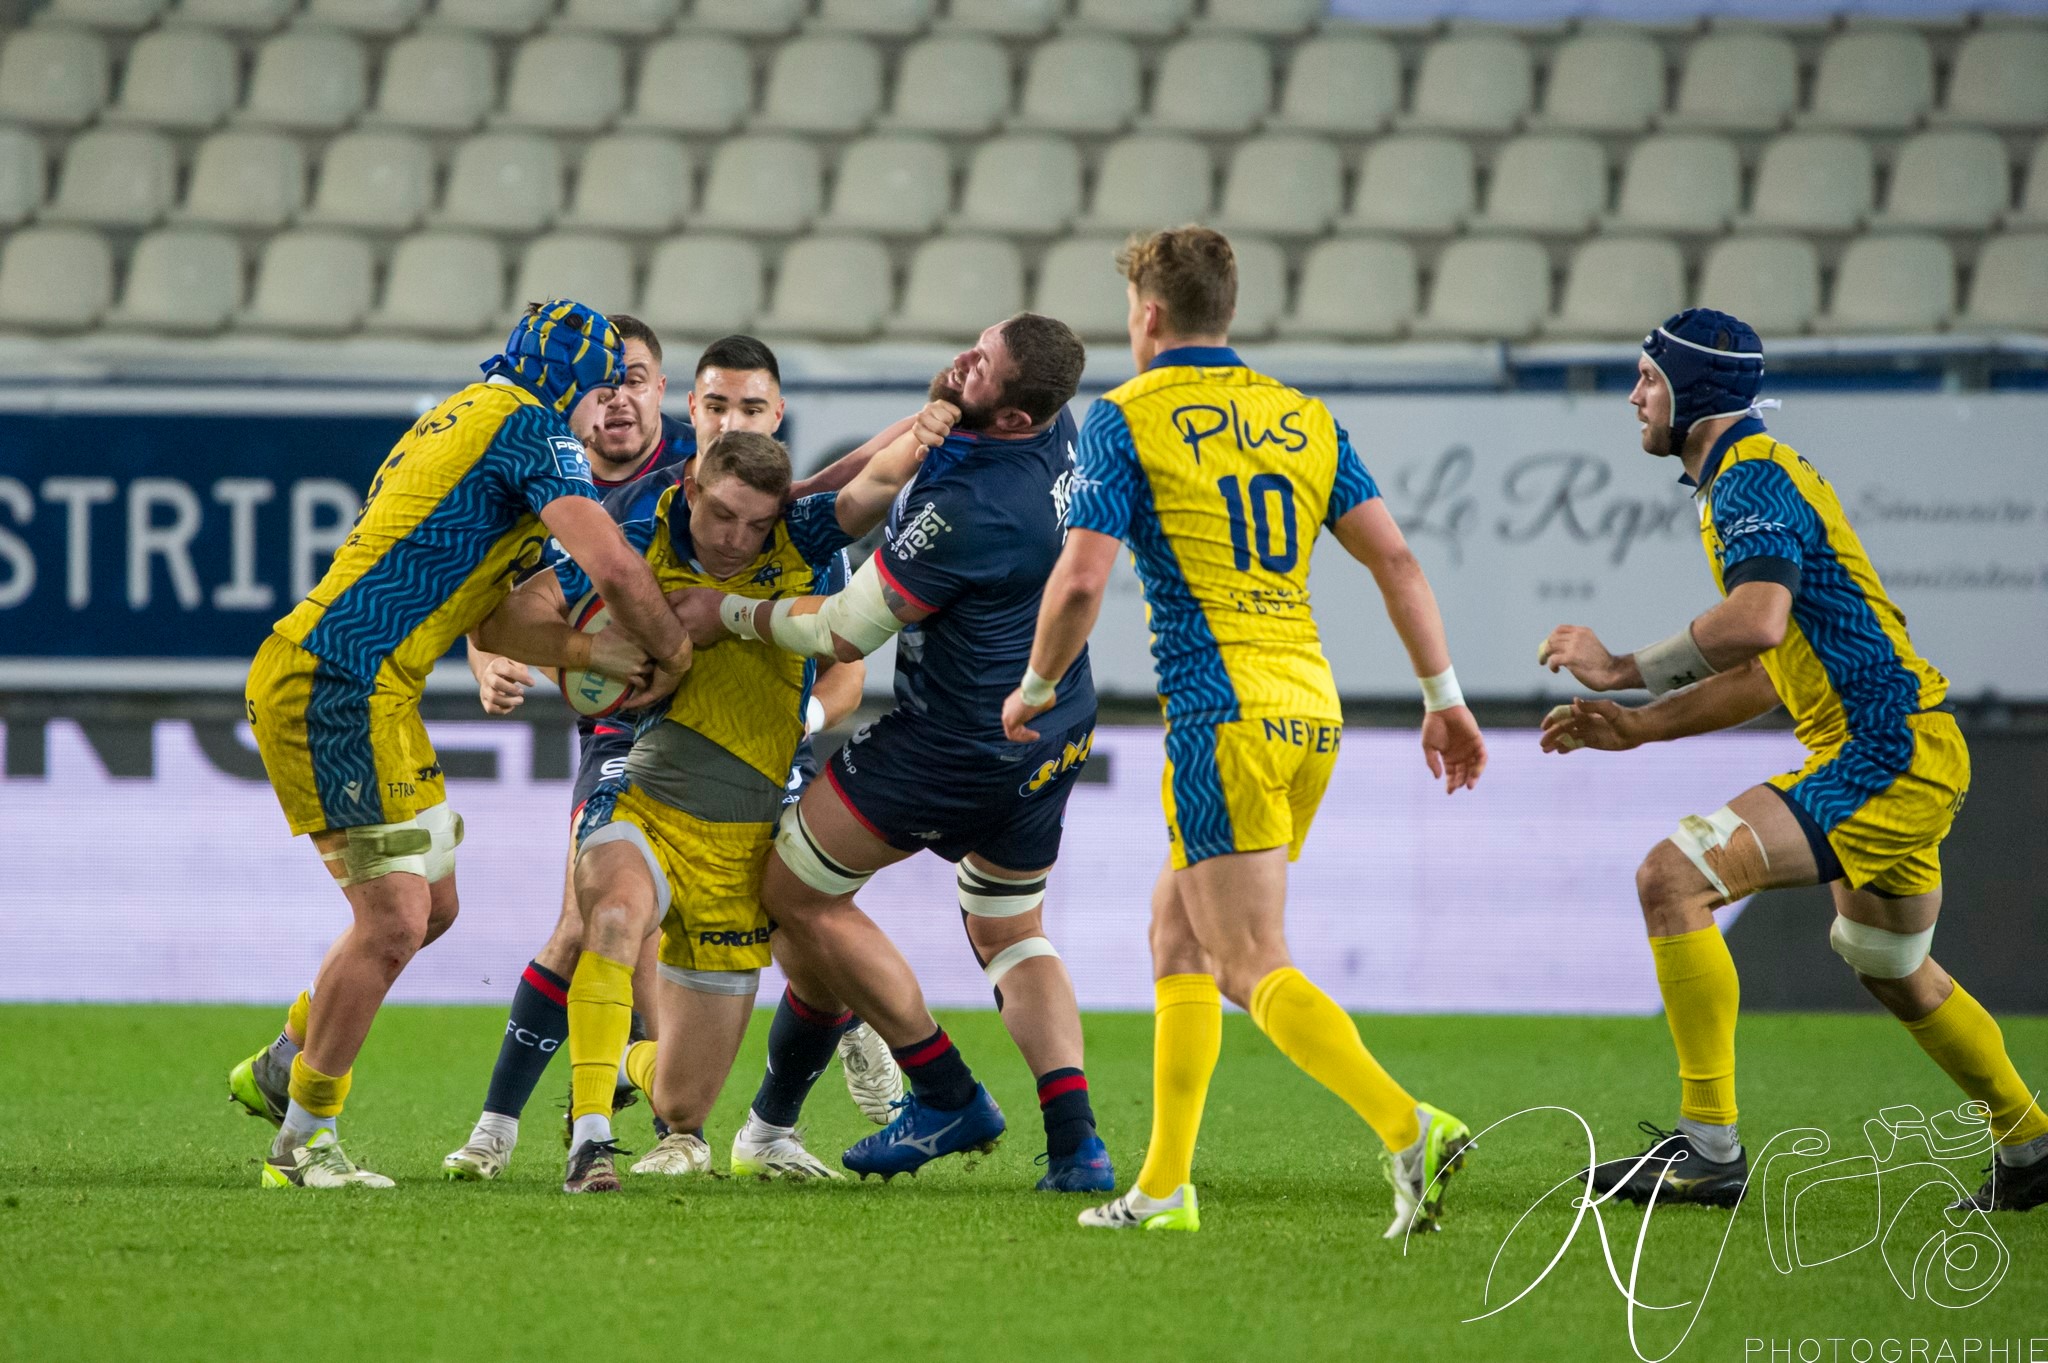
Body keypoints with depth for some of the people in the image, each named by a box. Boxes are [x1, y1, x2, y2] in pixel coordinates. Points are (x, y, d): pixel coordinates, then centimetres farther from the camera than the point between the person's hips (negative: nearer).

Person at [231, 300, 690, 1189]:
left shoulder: (471, 418, 24)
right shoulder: (530, 426, -7)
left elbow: (489, 611, 28)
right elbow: (613, 566, -18)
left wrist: (591, 654, 20)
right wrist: (670, 649, -1)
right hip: (338, 686, -10)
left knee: (431, 904, 17)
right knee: (394, 919, -10)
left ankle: (280, 1071, 30)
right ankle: (302, 1141, -2)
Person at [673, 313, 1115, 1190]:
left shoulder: (969, 510, -32)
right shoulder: (1055, 431, -6)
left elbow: (847, 632, -20)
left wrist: (730, 614, -7)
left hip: (957, 749, -9)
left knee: (796, 894, 7)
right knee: (1011, 935, 23)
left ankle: (949, 1097, 12)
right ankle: (1074, 1142, 4)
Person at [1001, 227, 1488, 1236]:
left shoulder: (1126, 418, -2)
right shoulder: (1305, 419, 14)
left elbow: (1082, 578, -9)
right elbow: (1394, 559, 9)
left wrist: (1035, 688, 7)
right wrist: (1444, 696, 12)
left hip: (1224, 714, -7)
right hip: (1312, 711, 7)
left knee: (1253, 966, -9)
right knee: (1178, 928, 18)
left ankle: (1410, 1129, -28)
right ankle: (1165, 1184, 17)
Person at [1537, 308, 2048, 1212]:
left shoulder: (1752, 476, -12)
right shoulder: (1740, 480, 21)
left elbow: (1758, 621, -30)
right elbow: (1765, 675, 26)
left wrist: (1625, 669, -20)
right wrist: (1638, 726, 21)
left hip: (1881, 751, -11)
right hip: (1913, 747, 11)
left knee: (1672, 878, -20)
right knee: (1890, 971, 28)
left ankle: (1709, 1147, -22)